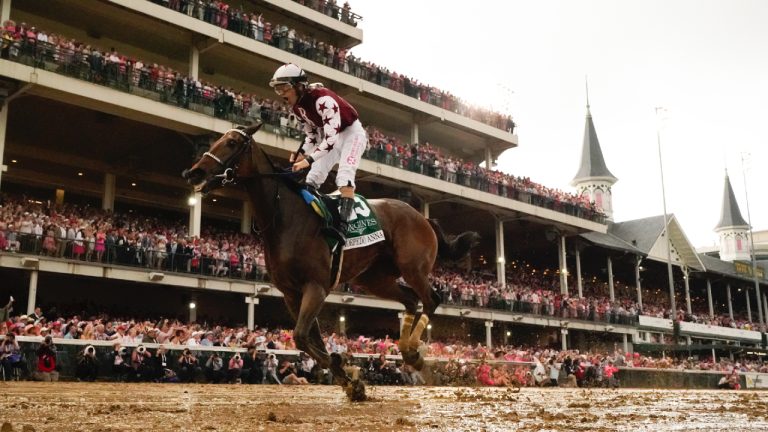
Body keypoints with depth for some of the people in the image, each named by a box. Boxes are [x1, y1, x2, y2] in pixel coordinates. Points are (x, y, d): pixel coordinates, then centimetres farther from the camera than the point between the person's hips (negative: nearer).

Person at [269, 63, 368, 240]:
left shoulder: (323, 99, -34)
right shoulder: (297, 107, -6)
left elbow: (331, 138, -39)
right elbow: (312, 135, 5)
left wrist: (309, 159, -45)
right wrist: (302, 153, -13)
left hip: (351, 133, -9)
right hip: (329, 136, 9)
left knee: (344, 175, -26)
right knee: (312, 178, 0)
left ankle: (342, 225, -33)